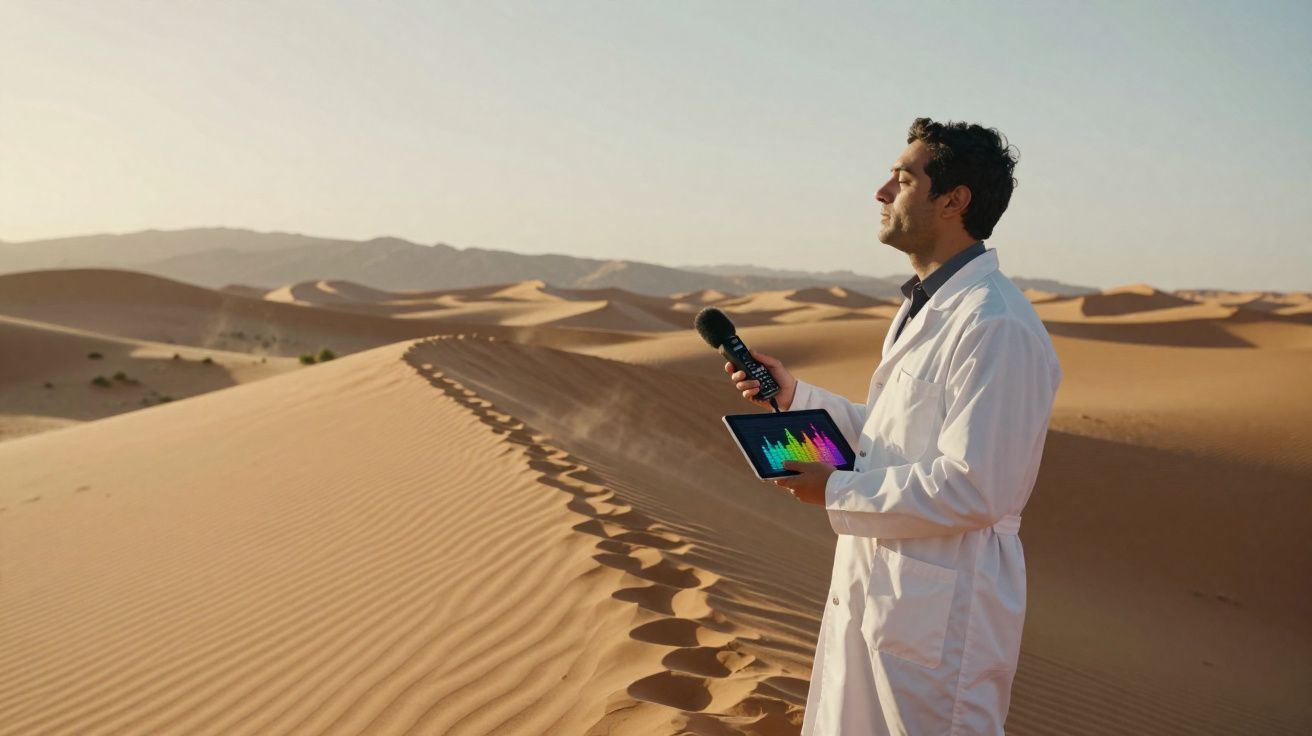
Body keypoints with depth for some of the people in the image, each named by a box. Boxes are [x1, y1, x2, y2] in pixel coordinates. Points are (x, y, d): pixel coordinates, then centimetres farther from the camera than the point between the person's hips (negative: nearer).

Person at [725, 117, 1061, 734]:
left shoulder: (995, 325, -22)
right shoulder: (924, 308, 12)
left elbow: (971, 488, -26)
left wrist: (838, 491, -17)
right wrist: (794, 396, 8)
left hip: (939, 609, -10)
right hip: (872, 590, 10)